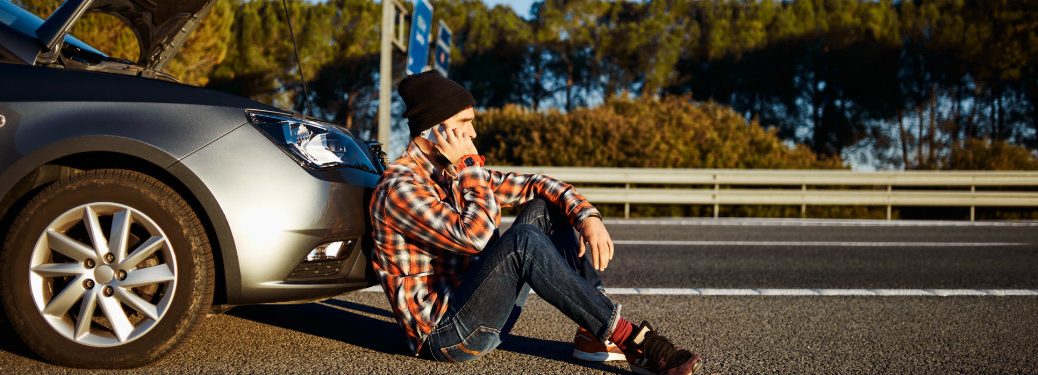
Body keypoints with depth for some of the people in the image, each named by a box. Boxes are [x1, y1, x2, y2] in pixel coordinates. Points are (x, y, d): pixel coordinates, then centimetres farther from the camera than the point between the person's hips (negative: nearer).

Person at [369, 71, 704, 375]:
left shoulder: (452, 173, 11)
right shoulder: (399, 188, -16)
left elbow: (535, 185, 8)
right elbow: (474, 237, -29)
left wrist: (588, 216, -9)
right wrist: (469, 166, -18)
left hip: (472, 307, 9)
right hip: (443, 332, -9)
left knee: (542, 209, 1)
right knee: (523, 240, -30)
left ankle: (595, 334, -5)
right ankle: (635, 343, -26)